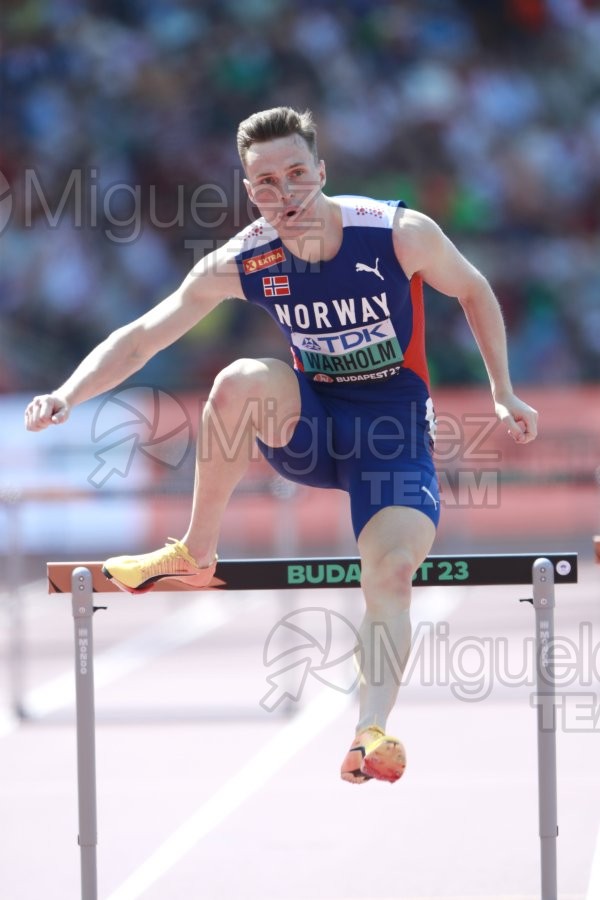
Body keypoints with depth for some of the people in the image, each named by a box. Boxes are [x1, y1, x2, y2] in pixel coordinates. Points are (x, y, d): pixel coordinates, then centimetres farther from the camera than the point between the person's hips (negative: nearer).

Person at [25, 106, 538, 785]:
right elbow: (142, 336, -7)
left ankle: (372, 731, -32)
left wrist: (502, 395, 2)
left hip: (396, 430, -2)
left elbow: (474, 292, 1)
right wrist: (66, 397, -21)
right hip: (308, 428, 2)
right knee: (242, 380, -30)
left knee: (391, 573, -27)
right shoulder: (241, 264, -12)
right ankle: (196, 556, -15)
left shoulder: (402, 234, -18)